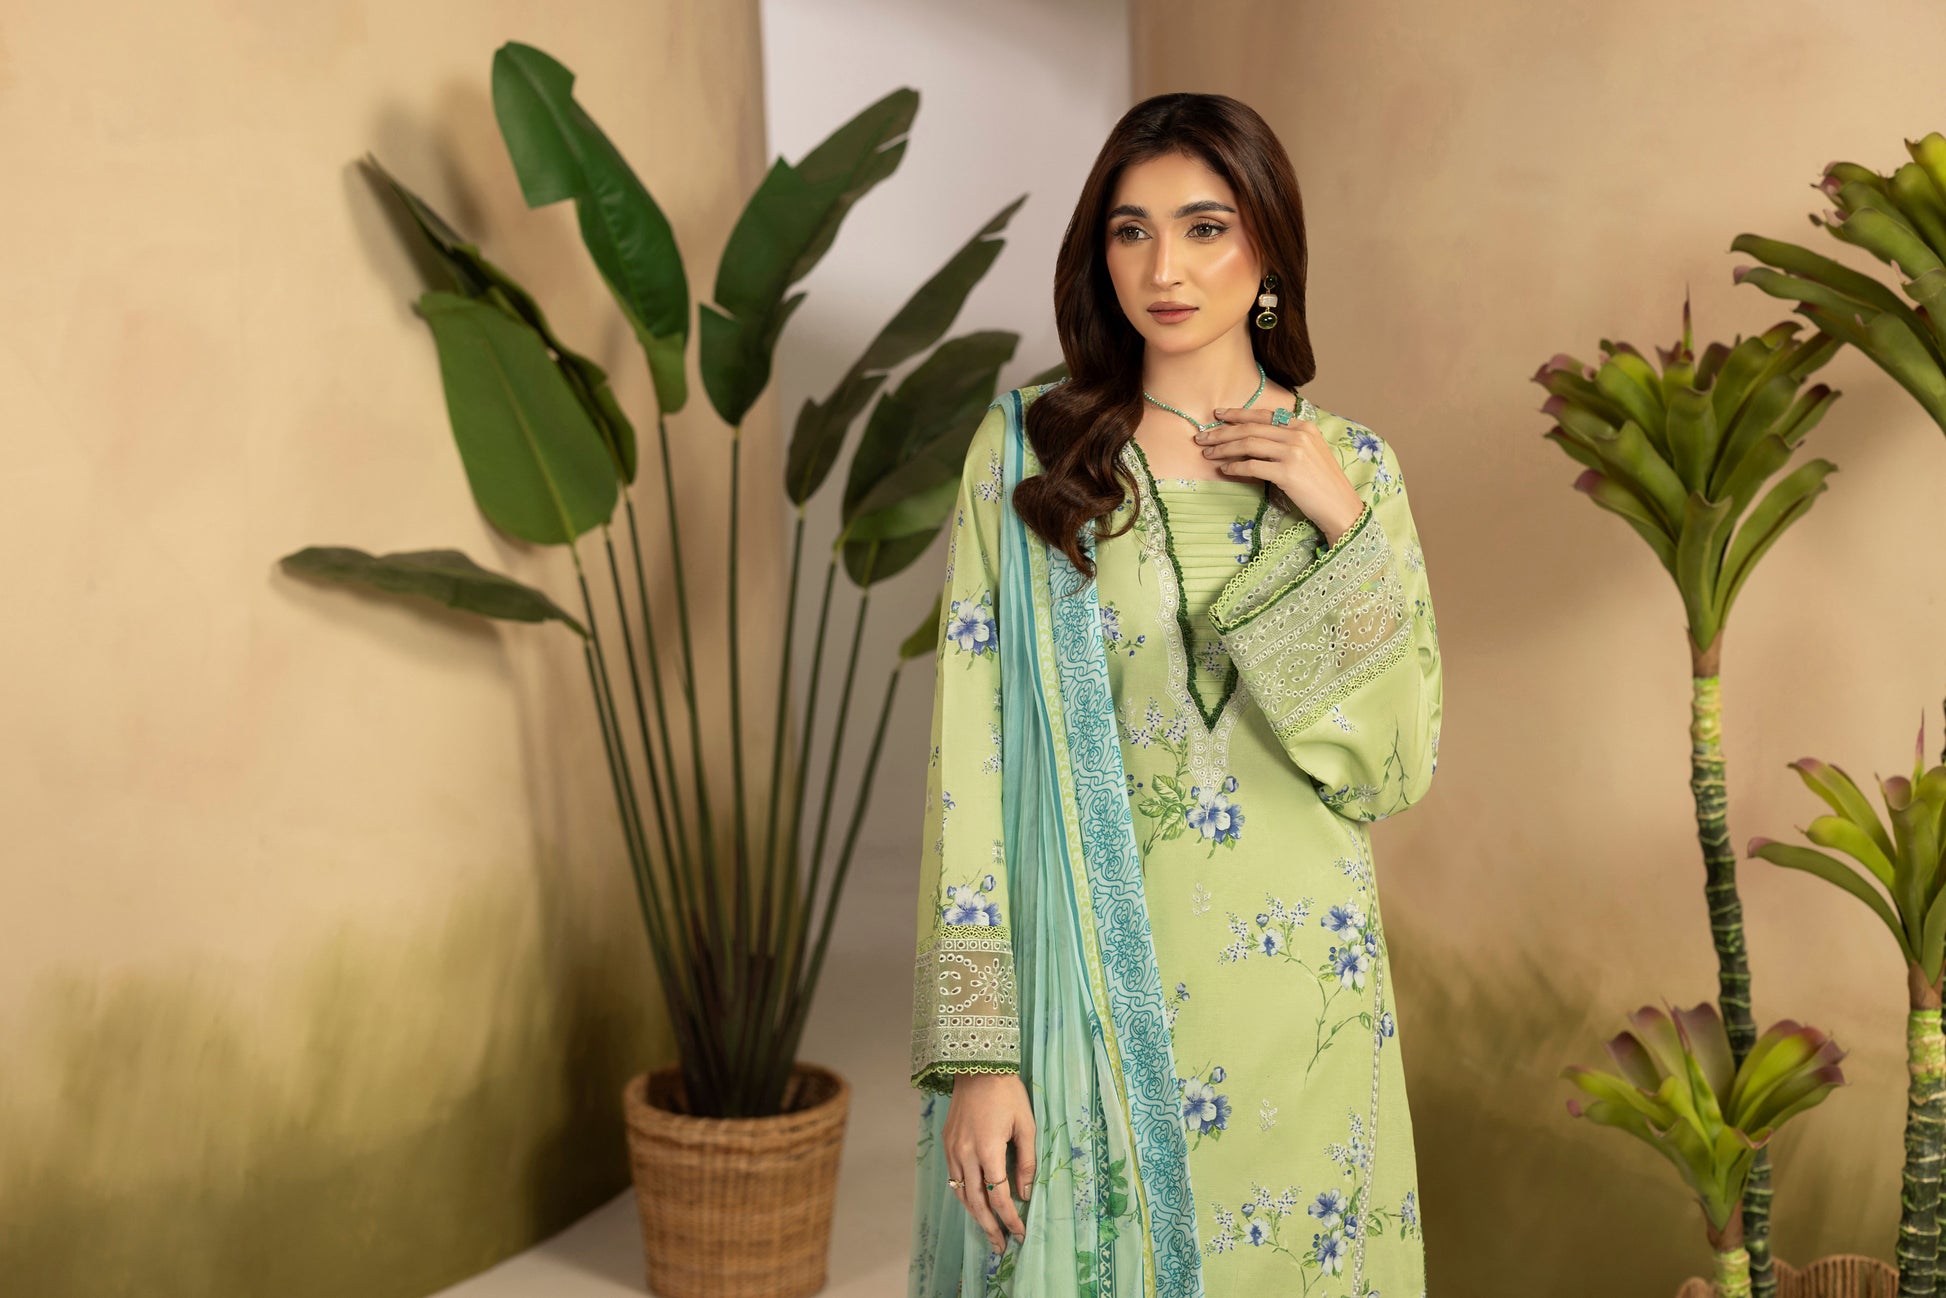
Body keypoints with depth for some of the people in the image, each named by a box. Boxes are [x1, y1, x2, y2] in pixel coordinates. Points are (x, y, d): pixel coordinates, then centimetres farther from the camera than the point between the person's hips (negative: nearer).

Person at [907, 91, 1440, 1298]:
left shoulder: (1351, 465, 2)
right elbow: (972, 760, -7)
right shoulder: (1028, 453, -4)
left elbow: (1396, 771, -2)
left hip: (1294, 976, 2)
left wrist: (1342, 526, -11)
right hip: (1084, 982, -1)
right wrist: (978, 1051, -12)